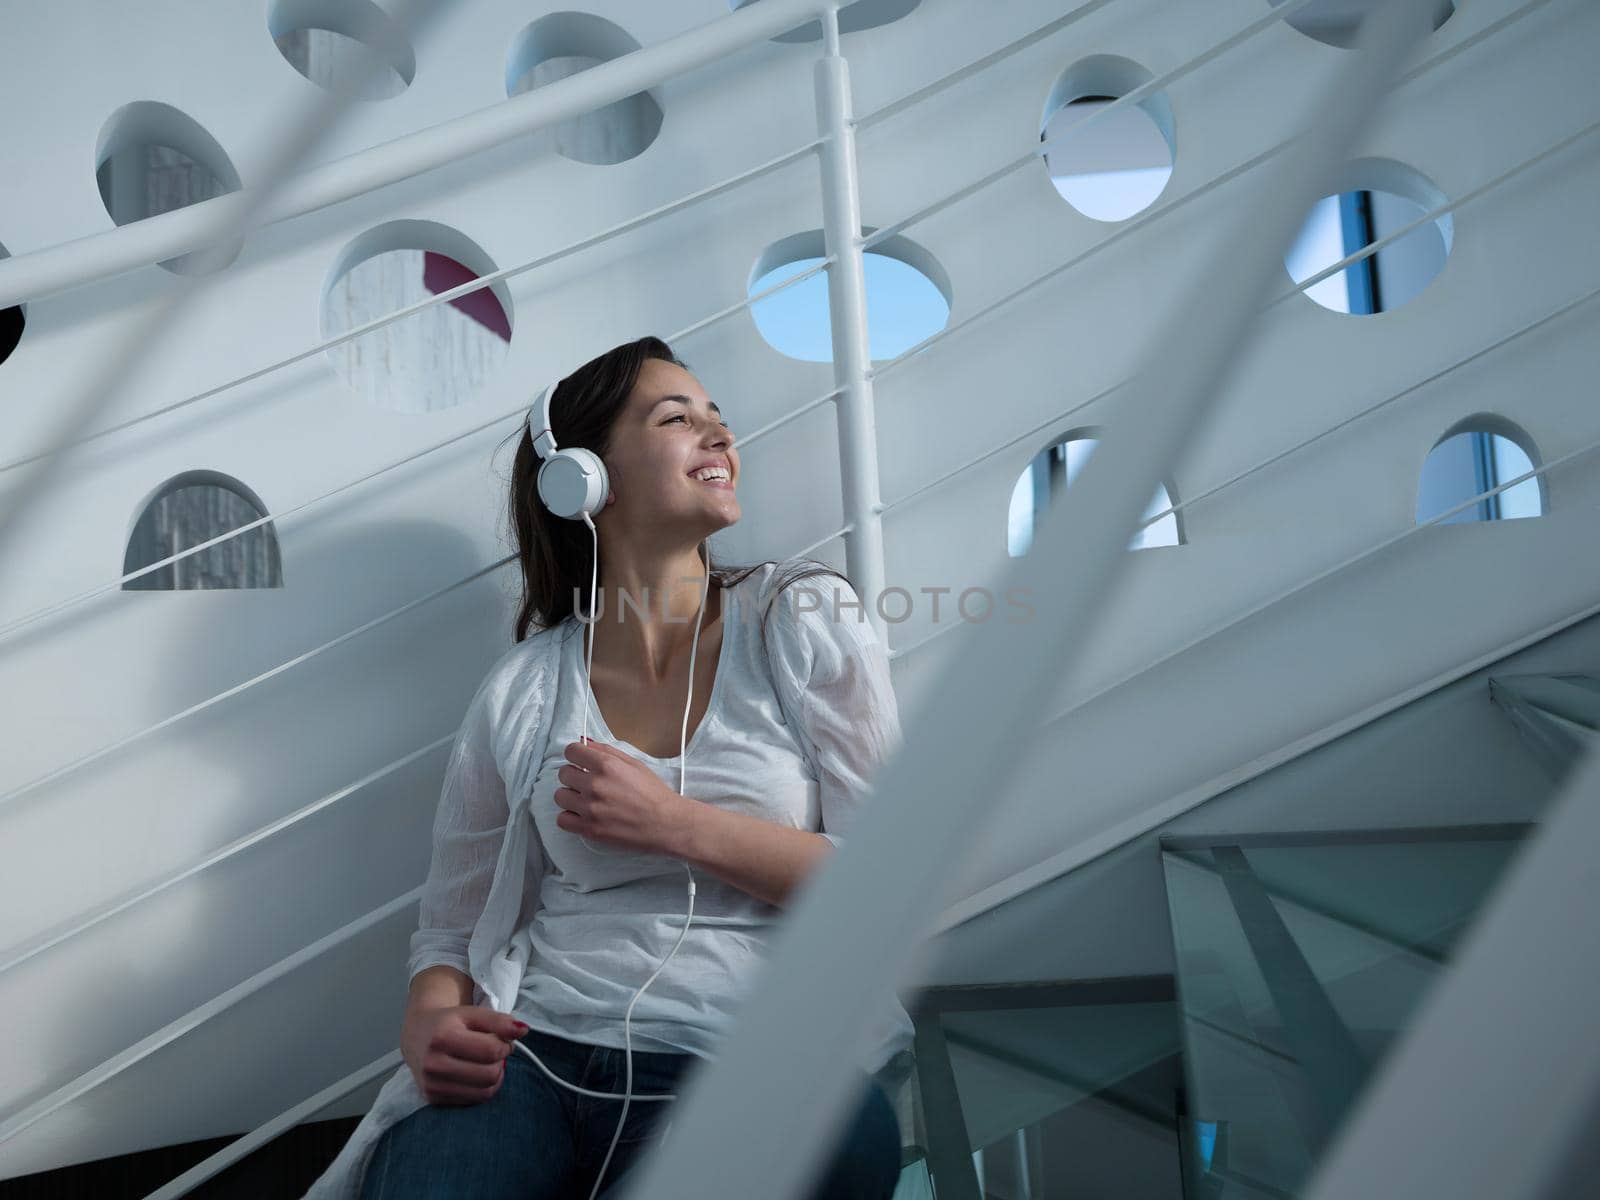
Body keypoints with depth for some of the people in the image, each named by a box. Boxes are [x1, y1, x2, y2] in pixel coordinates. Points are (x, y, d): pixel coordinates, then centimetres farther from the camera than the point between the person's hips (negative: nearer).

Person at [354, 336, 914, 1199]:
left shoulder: (806, 621, 2)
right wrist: (428, 1025, -8)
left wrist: (676, 826, -10)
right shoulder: (519, 696, 7)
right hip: (542, 1054, 1)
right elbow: (450, 930, 15)